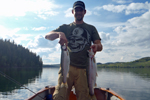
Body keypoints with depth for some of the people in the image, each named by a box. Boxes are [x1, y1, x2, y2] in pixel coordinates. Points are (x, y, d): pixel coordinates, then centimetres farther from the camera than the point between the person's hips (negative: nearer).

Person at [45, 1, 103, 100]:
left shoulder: (91, 28, 20)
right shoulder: (66, 27, 19)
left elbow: (100, 46, 10)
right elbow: (47, 36, 7)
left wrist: (96, 46, -16)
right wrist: (59, 34, -15)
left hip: (84, 69, 1)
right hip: (67, 67, 0)